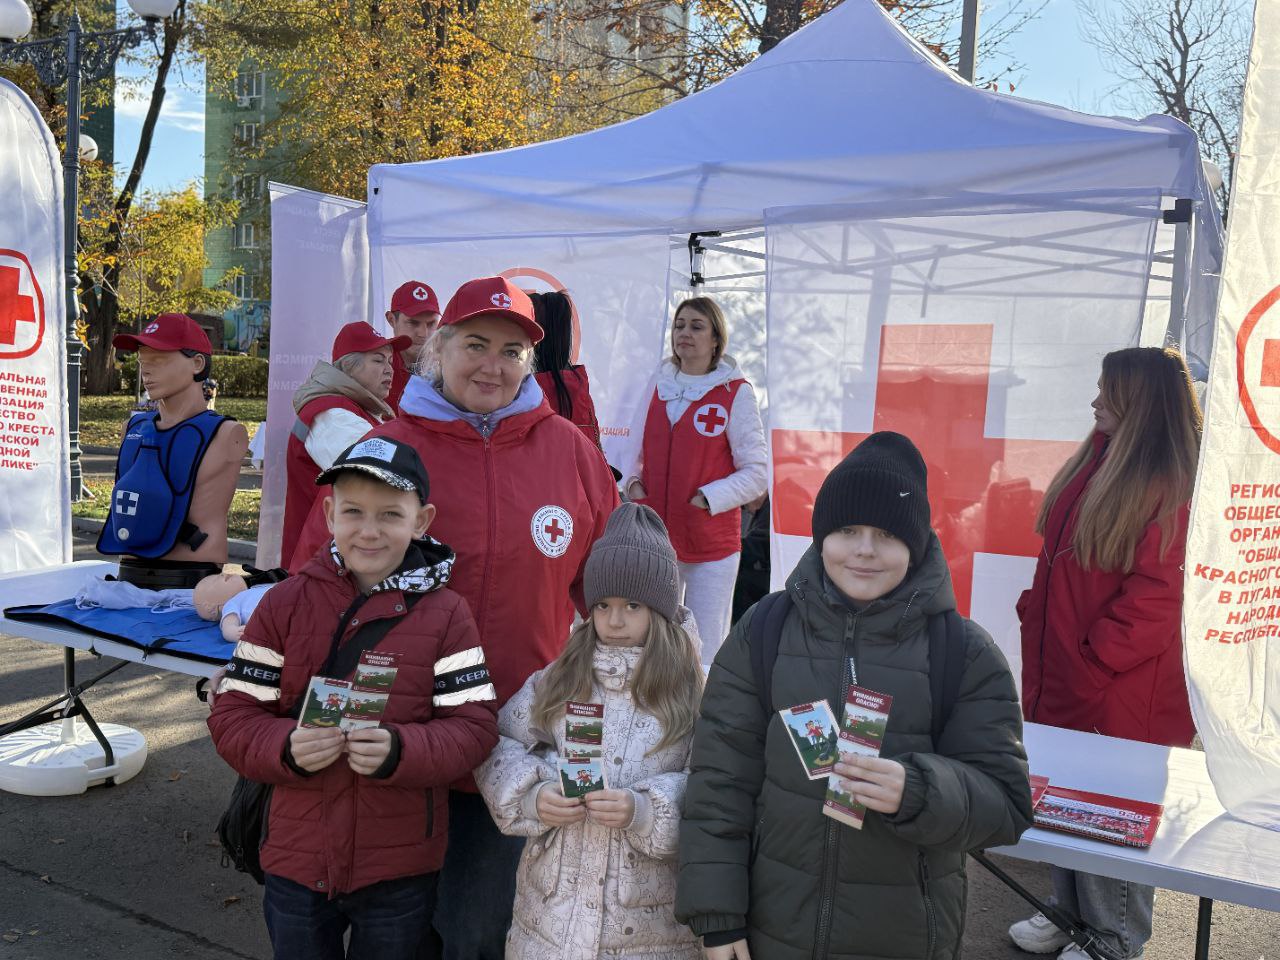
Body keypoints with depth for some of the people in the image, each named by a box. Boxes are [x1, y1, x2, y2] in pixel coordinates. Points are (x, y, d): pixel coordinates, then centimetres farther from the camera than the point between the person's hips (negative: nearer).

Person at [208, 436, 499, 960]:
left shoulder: (446, 614, -6)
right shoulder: (286, 603, -3)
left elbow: (474, 725, -11)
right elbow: (233, 713, -3)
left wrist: (400, 751, -28)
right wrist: (286, 748, -23)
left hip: (400, 872, -1)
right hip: (297, 860, 1)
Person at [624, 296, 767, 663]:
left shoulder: (735, 392, -3)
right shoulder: (659, 386, 11)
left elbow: (756, 473, -5)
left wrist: (707, 499, -14)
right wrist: (634, 484, 1)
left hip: (712, 544, -4)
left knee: (705, 657, 0)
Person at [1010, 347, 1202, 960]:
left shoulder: (1171, 488, -17)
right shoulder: (1094, 463, 8)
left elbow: (1155, 601, -20)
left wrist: (1092, 663, -16)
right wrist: (1037, 613, 7)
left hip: (1121, 693, -8)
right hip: (1063, 677, 8)